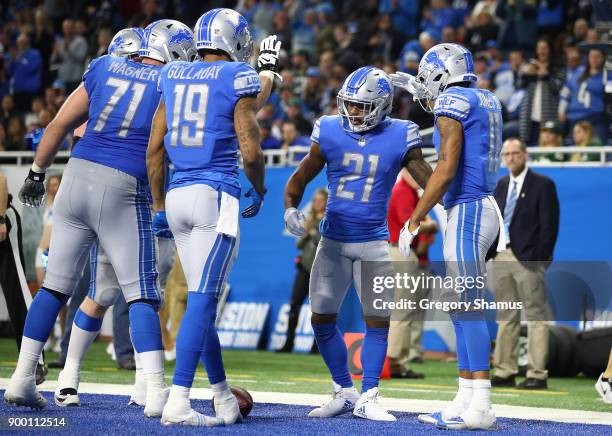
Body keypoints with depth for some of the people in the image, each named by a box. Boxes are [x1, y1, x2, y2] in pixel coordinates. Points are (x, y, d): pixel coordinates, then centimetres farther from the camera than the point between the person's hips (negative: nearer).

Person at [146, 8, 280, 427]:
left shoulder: (174, 77, 12)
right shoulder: (238, 79, -4)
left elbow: (154, 148, 12)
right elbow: (251, 151, -9)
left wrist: (159, 206, 20)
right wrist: (259, 191, 10)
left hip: (178, 193, 6)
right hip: (216, 196, -6)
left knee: (204, 300, 14)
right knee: (202, 301, -8)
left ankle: (224, 398, 22)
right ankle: (178, 403, -14)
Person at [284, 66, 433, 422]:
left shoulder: (399, 138, -6)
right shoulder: (330, 133, -2)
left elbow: (431, 182, 1)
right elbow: (301, 178, 7)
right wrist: (291, 208, -10)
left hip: (374, 243, -2)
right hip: (333, 241, 2)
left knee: (379, 321, -2)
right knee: (322, 319, 4)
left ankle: (368, 398, 9)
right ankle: (344, 391, 20)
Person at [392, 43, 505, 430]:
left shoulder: (451, 101, -9)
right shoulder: (488, 101, 16)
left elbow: (446, 169, -16)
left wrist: (413, 222, -13)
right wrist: (423, 94, 45)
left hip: (467, 210, -9)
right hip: (484, 208, 9)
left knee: (469, 308, -10)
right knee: (463, 308, 10)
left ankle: (480, 407, -12)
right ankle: (466, 401, 11)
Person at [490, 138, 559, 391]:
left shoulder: (542, 184, -3)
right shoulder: (501, 185, 16)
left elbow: (549, 225, -8)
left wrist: (539, 259, -14)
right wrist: (490, 250, 7)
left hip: (528, 259, -7)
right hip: (501, 256, 7)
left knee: (535, 317, -5)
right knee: (506, 318, 10)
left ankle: (537, 375, -6)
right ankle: (505, 372, 14)